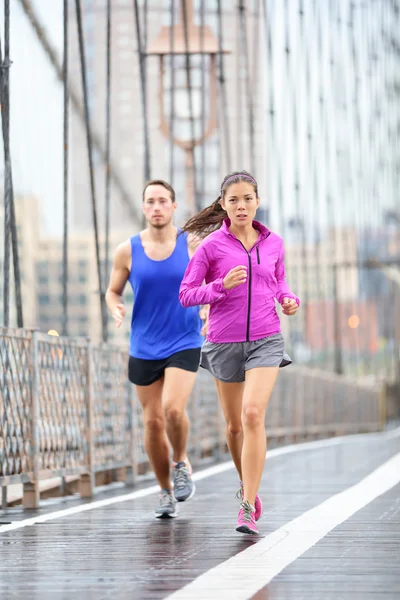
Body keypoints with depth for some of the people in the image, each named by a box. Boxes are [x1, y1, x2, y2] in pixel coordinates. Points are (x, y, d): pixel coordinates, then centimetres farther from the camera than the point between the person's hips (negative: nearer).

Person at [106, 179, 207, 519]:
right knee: (153, 421, 5)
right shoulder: (128, 251, -1)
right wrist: (115, 307, -12)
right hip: (144, 348, 2)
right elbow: (113, 290, 10)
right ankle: (166, 492, 21)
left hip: (184, 344, -2)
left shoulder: (193, 245, -3)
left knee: (173, 408, -22)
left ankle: (181, 463, 7)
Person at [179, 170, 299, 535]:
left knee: (253, 414, -19)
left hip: (265, 340, 0)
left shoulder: (273, 243, 5)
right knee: (235, 424, 11)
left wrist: (289, 300, 0)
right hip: (224, 341, 0)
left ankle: (248, 509, -19)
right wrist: (223, 285, -18)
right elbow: (186, 295, -3)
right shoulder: (212, 245, -3)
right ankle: (247, 484, 39)